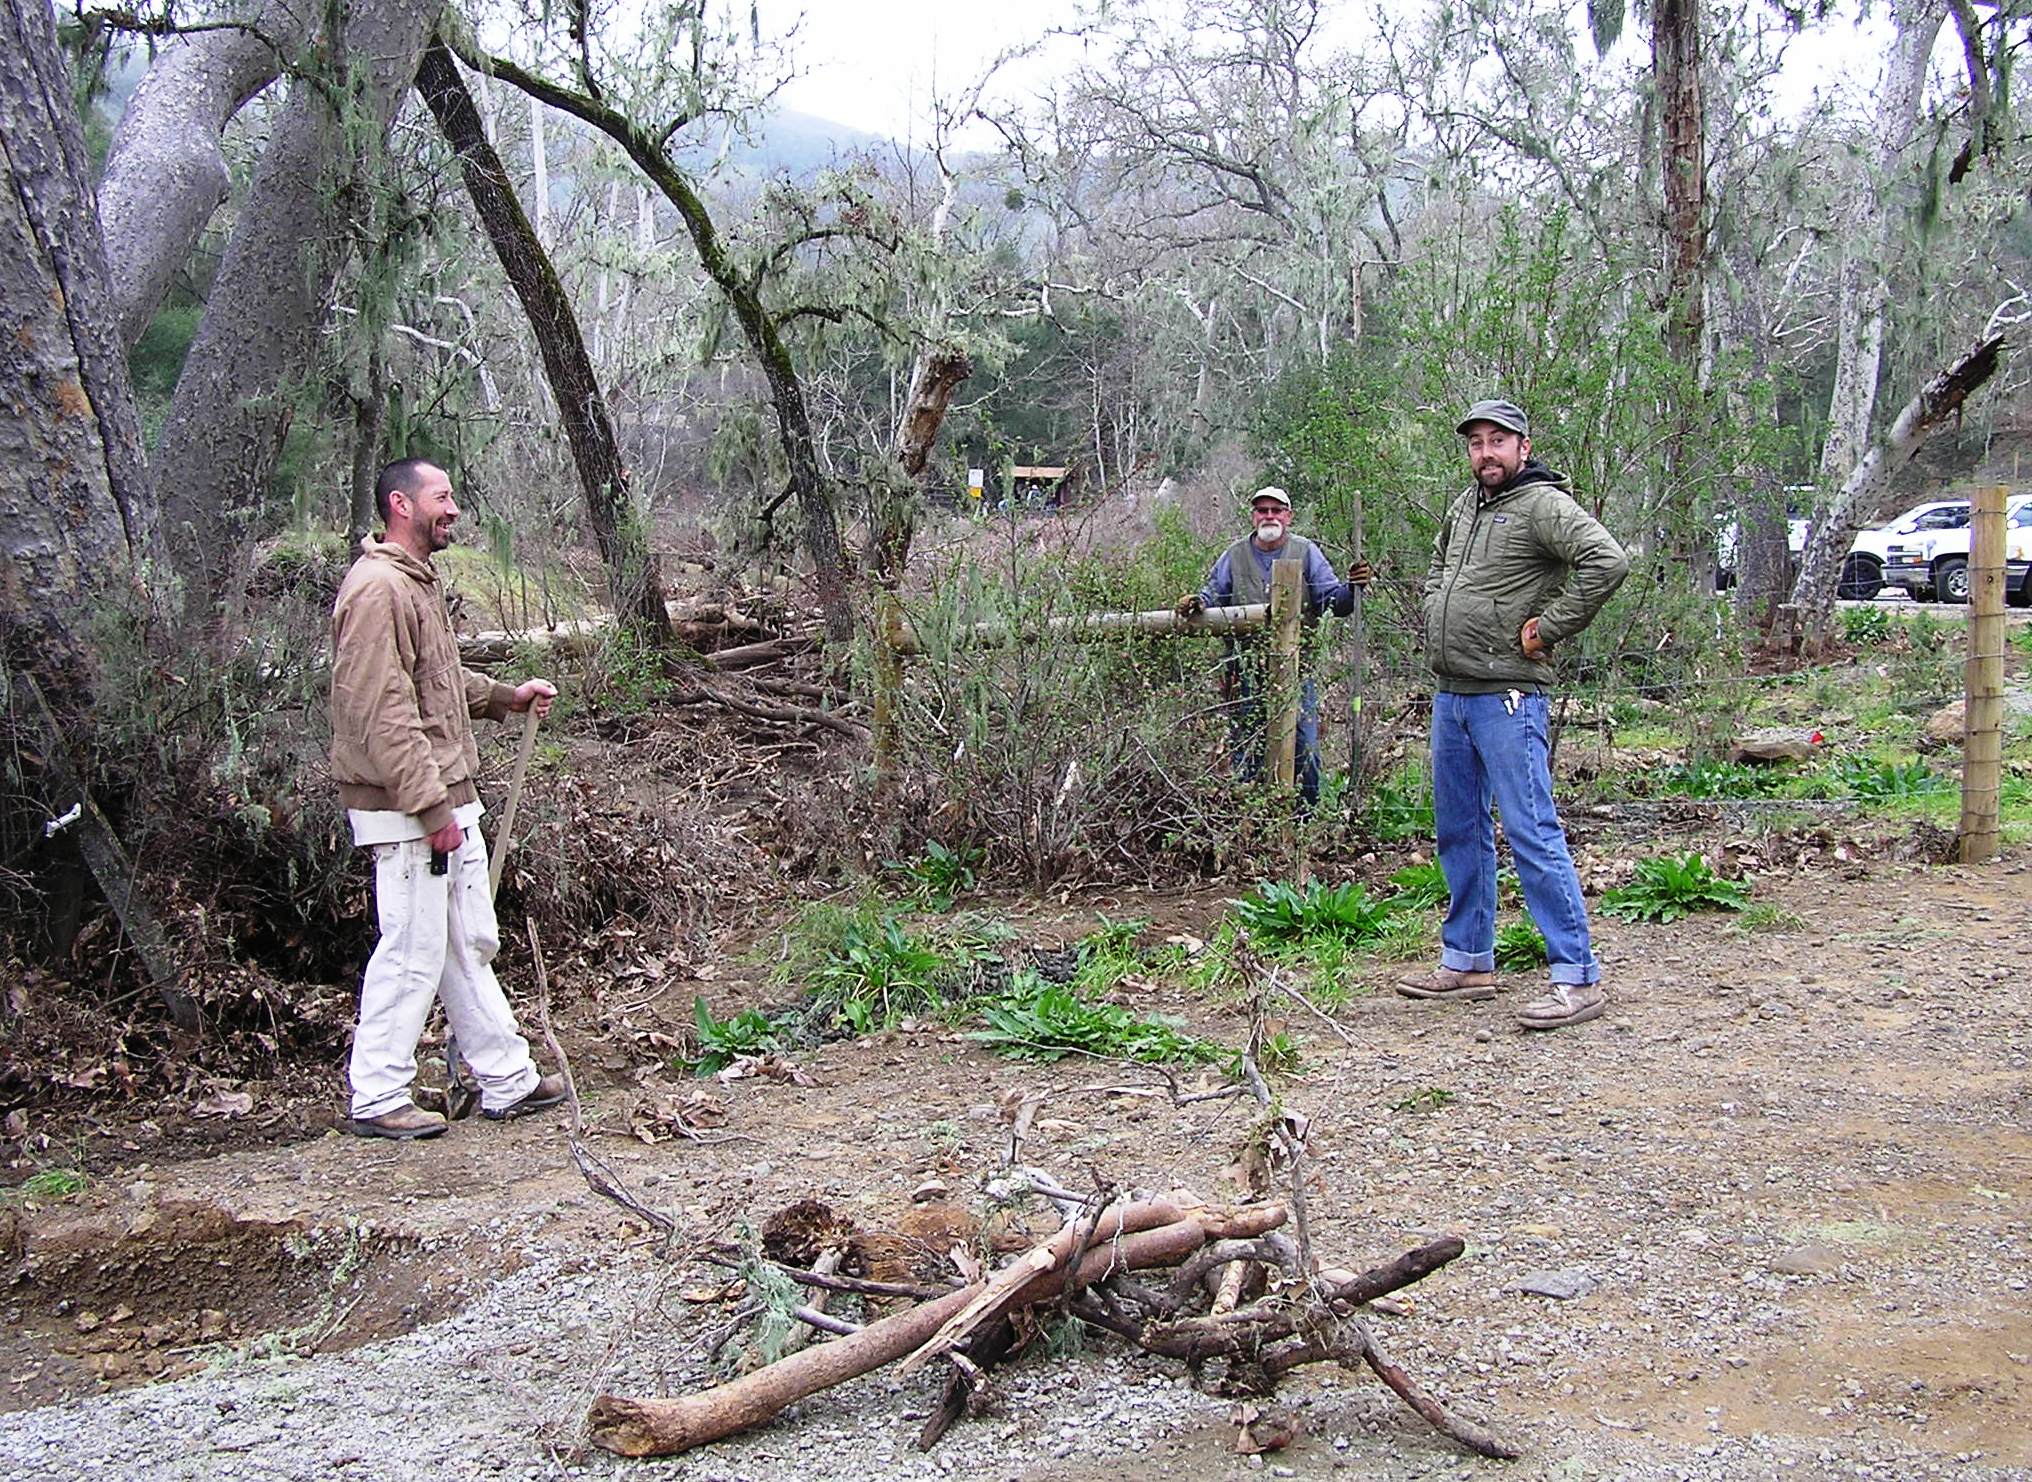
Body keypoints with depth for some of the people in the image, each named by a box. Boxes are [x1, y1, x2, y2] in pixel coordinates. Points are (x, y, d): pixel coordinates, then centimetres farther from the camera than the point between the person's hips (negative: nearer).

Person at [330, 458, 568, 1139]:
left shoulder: (419, 582, 16)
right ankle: (377, 1099, 8)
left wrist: (506, 696, 16)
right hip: (404, 811, -10)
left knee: (470, 946, 15)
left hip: (449, 802, 11)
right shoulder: (376, 590, -17)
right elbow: (382, 712, -23)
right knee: (411, 954, -3)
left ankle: (507, 1081, 23)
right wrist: (432, 806, -23)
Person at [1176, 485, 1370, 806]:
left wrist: (1350, 588, -20)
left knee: (1303, 749, 0)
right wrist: (1197, 602, -7)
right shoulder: (1235, 556, 10)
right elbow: (1215, 594, 15)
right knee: (1246, 752, 8)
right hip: (1247, 669, 1)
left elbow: (1332, 600, 1)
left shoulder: (1306, 553, 5)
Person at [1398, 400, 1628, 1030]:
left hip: (1506, 698, -9)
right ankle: (1467, 962, 25)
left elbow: (1608, 561, -25)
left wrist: (1546, 629, -20)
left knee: (1532, 834, -10)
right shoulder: (1464, 506, 16)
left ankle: (1577, 978, -6)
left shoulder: (1543, 504, -10)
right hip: (1449, 695, 9)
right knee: (1459, 833, 15)